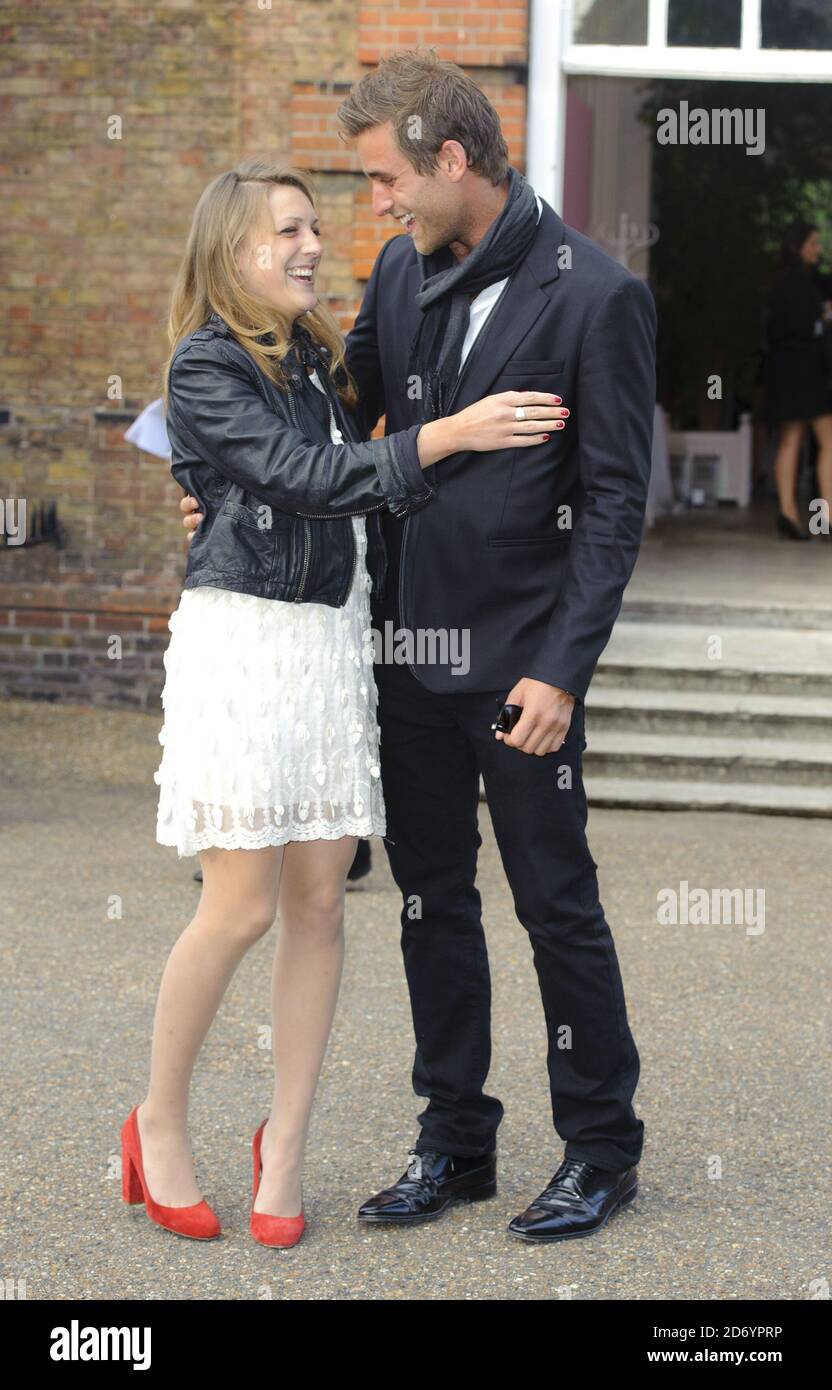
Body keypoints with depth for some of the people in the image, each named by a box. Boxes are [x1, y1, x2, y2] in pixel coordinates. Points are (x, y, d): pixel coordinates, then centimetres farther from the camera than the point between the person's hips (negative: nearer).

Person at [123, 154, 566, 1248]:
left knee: (319, 900, 3)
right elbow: (301, 475, -16)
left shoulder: (321, 358, 16)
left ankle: (286, 1141, 13)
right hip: (242, 635, -6)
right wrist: (447, 436, -19)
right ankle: (159, 1125, 12)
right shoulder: (205, 366, -6)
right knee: (242, 904, -7)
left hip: (333, 640, 6)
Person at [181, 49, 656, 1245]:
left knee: (557, 903, 3)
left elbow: (615, 503, -12)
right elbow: (349, 410, 21)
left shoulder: (594, 295, -12)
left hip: (521, 659, -6)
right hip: (410, 647, 6)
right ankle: (455, 1142, 24)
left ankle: (601, 1150, 17)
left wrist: (563, 669, -18)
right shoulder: (403, 271, 6)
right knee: (431, 899, 12)